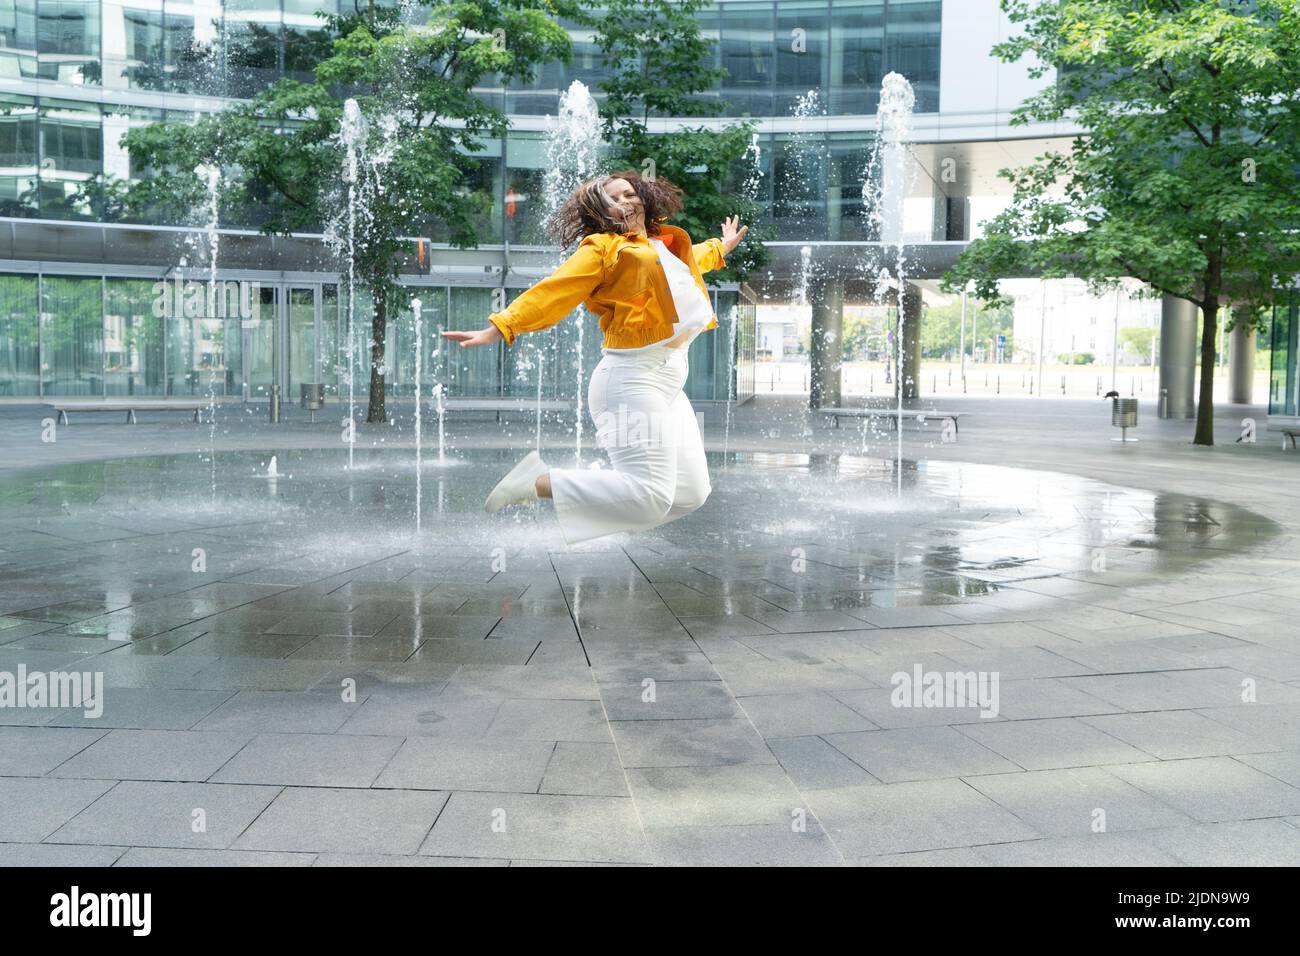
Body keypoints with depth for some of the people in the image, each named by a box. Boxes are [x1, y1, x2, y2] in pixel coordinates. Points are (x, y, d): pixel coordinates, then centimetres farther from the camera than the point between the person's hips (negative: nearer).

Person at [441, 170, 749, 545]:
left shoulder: (665, 244, 21)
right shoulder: (603, 248, -3)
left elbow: (690, 260, 46)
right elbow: (553, 291, -13)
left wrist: (722, 247, 63)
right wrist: (499, 328, -25)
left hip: (667, 382, 9)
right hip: (633, 381, -9)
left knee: (692, 494, 3)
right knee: (651, 497, -18)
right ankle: (536, 482, -8)